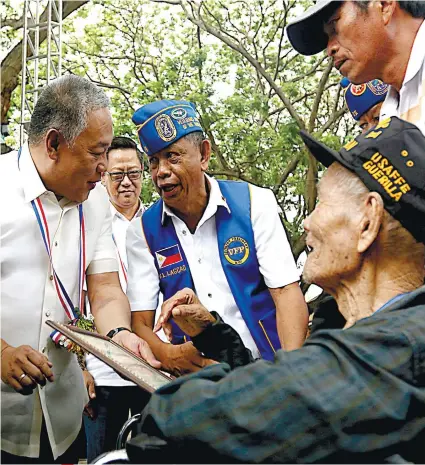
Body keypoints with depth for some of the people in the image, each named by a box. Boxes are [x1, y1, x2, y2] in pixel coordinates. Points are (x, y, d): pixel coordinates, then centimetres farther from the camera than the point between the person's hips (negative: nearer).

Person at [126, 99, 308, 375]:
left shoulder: (255, 203, 1)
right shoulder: (144, 231, 5)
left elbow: (286, 292, -4)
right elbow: (140, 321, 5)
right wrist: (167, 355, -17)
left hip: (266, 368, 0)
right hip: (195, 377, 1)